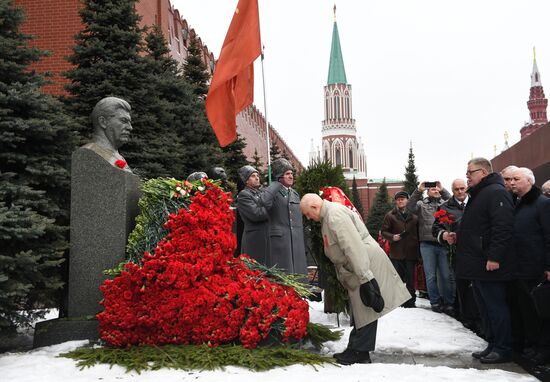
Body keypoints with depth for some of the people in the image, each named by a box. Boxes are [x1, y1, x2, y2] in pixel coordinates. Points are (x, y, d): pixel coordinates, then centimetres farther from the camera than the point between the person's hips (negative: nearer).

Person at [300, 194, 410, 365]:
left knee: (365, 310, -3)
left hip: (366, 264, -11)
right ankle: (356, 351, 21)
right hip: (356, 269, 11)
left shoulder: (335, 215, -19)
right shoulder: (328, 215, 14)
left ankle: (359, 353, 3)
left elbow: (354, 247, -26)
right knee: (359, 310, 14)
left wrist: (365, 279, -28)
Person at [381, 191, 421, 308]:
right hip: (396, 252, -1)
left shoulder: (414, 216, 8)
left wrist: (419, 249, 2)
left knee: (410, 278, 5)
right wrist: (392, 237, -15)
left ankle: (411, 301, 14)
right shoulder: (390, 215, 4)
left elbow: (419, 232, 10)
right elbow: (384, 231, 5)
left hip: (411, 252, 1)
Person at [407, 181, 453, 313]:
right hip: (427, 244, 0)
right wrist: (418, 190, -15)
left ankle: (448, 302, 12)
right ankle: (435, 302, 16)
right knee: (431, 276, 5)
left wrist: (443, 190, -17)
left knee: (446, 275, 4)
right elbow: (410, 207, -8)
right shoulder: (422, 204, 8)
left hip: (443, 244, 0)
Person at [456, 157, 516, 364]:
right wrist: (458, 236, 14)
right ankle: (492, 345, 22)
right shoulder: (477, 195, 20)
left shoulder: (496, 192, -13)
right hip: (477, 264, 10)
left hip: (489, 265, -10)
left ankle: (503, 349, 6)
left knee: (496, 307, -2)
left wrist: (495, 257, -25)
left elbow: (503, 226, -22)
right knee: (485, 308, 14)